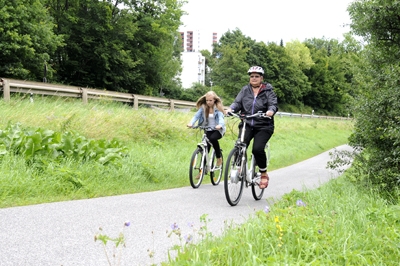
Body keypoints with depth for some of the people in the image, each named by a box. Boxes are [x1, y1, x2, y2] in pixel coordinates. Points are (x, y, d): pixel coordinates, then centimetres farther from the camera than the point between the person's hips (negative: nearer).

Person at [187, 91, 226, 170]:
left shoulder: (218, 108, -8)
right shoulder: (203, 108, -1)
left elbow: (221, 117, -23)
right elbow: (196, 115, -13)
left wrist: (220, 125, -46)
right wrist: (191, 123, -34)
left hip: (218, 130, -3)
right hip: (208, 130, 3)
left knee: (213, 138, -34)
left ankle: (219, 157, -12)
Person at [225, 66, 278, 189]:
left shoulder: (268, 91, 4)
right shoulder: (245, 90, 13)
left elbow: (273, 104, -9)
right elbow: (238, 102, 4)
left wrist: (271, 111, -32)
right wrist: (231, 109, -19)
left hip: (263, 126, -2)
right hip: (247, 125, 3)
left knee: (258, 149, -22)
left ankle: (264, 174, -1)